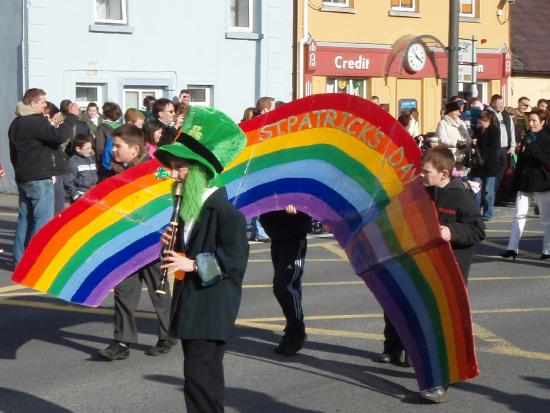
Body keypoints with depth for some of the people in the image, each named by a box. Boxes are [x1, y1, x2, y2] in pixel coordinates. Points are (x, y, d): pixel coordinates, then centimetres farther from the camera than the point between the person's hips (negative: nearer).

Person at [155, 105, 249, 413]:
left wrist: (193, 264, -22)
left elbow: (235, 259, -21)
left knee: (199, 374, -12)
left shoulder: (223, 211, -15)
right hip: (190, 302, 9)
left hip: (213, 308, -9)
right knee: (204, 374, 15)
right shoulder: (187, 206, 13)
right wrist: (173, 245, 5)